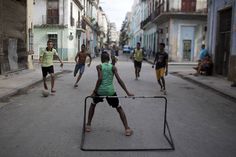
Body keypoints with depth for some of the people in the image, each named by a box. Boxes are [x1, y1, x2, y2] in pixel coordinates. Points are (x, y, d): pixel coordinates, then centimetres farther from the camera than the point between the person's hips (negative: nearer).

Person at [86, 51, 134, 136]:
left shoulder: (99, 66, 0)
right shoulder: (113, 67, 3)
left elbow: (100, 79, -15)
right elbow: (119, 80, -5)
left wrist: (95, 91, -9)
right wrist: (127, 92, -4)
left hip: (100, 90, 0)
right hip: (110, 91, 1)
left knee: (93, 105, 28)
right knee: (119, 108, 17)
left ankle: (88, 126, 27)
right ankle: (127, 129, 10)